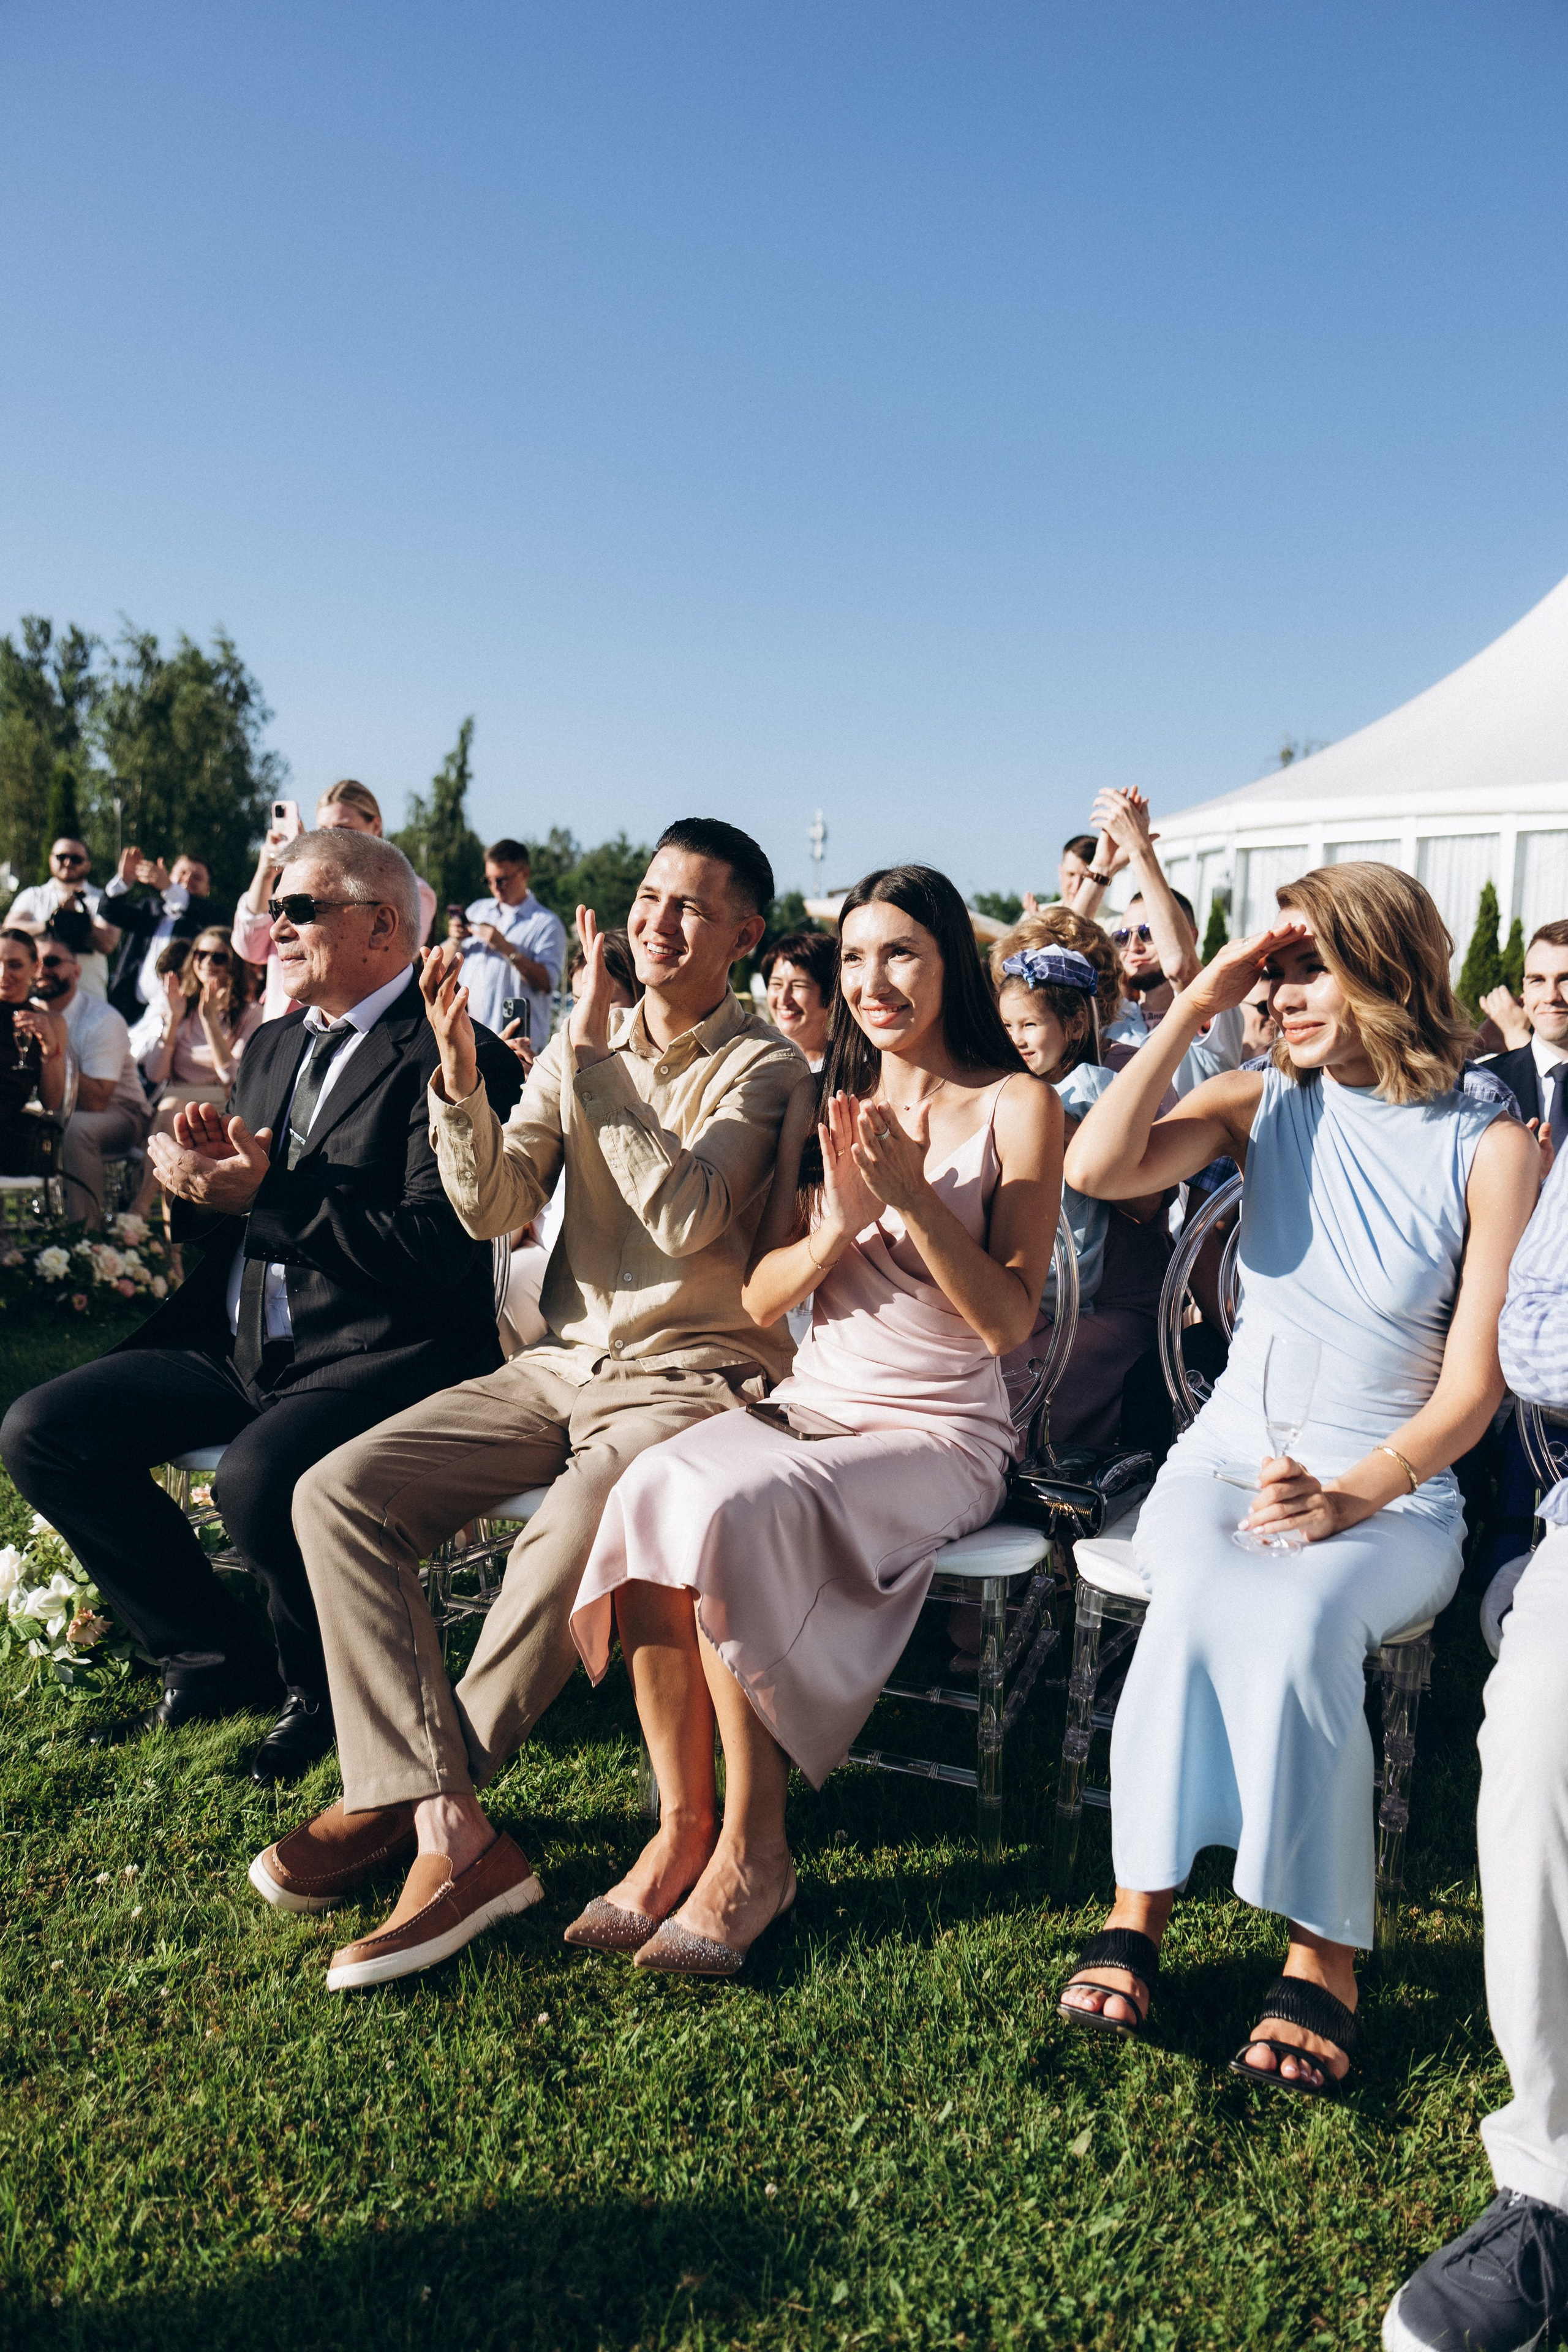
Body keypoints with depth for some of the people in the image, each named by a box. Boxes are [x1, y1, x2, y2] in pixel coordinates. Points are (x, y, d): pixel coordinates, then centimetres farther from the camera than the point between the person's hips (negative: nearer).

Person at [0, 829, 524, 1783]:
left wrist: (264, 1193, -20)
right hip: (240, 1344, 9)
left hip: (379, 1354, -8)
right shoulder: (274, 1045, 16)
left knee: (257, 1478, -34)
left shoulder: (459, 1060, -11)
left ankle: (320, 1690, -1)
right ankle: (218, 1660, 11)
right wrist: (207, 1177, -3)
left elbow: (438, 1250, -22)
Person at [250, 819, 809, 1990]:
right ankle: (455, 1835, -18)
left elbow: (687, 1219, -21)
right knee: (338, 1491, -13)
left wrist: (599, 1060, -22)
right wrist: (461, 1076, -14)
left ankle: (405, 1794, -9)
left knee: (566, 1545, -34)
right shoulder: (580, 1047, 11)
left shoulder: (764, 1065, -4)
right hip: (566, 1361, 6)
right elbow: (498, 1209, 2)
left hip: (692, 1376, -6)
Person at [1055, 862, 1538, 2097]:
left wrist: (1351, 1496, -22)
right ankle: (1139, 1910, -19)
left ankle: (1323, 1953, -19)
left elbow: (1474, 1382, -7)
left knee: (1297, 1611, -33)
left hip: (1394, 1495, -2)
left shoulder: (1490, 1148, -4)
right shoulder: (1265, 1104, 6)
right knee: (1200, 1588, -31)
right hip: (1230, 1458, 2)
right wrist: (1195, 1007, -10)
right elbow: (1096, 1169, -12)